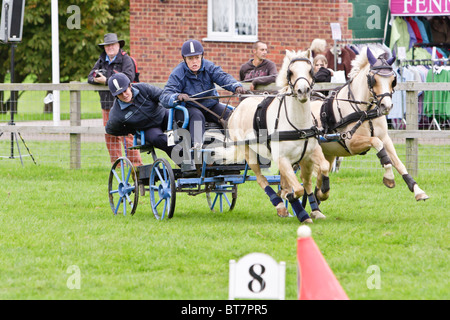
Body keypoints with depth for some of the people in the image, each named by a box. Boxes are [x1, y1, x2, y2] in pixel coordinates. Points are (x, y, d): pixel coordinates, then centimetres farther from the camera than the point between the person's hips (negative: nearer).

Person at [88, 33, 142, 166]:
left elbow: (128, 77, -18)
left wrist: (107, 81, -17)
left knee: (127, 135, -10)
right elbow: (90, 77, 13)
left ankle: (136, 164, -7)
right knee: (110, 135, 6)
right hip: (107, 105, 6)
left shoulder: (126, 60, -3)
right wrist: (97, 79, -12)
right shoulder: (101, 61, 17)